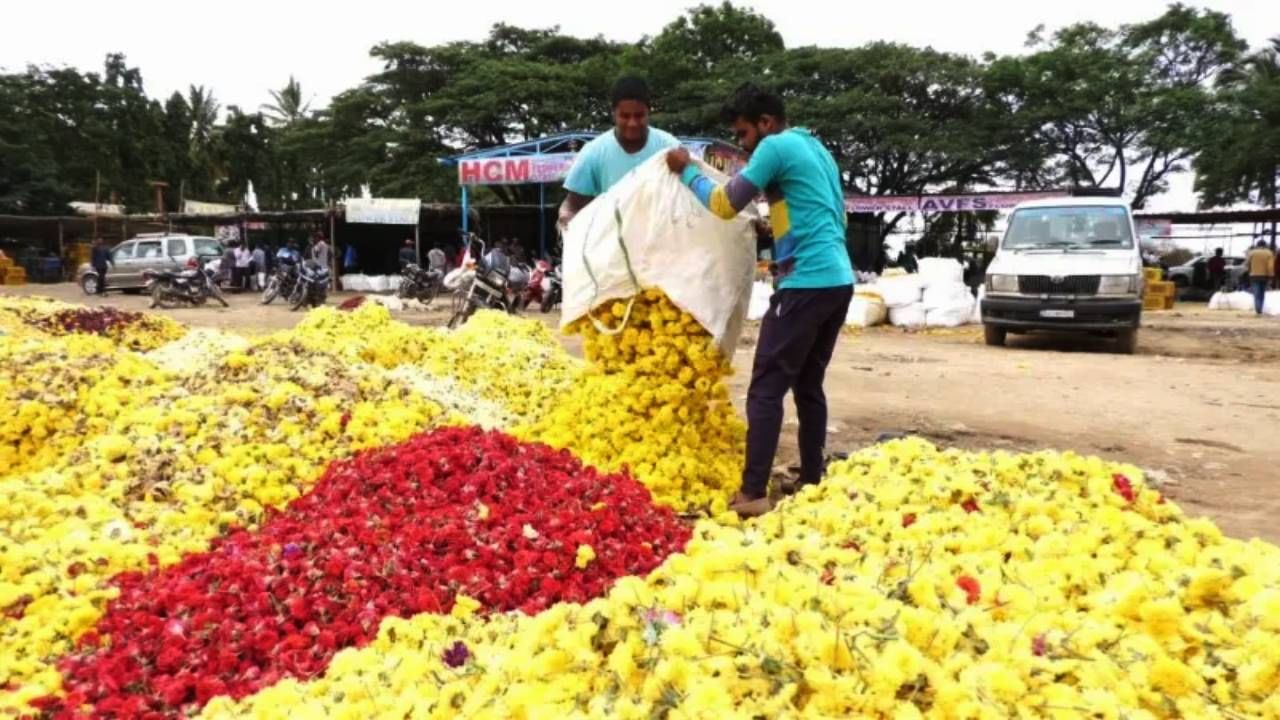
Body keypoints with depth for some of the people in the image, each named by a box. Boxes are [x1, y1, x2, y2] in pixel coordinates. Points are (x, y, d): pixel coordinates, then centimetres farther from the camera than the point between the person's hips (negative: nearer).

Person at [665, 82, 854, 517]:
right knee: (809, 386, 14)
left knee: (766, 388, -7)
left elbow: (725, 205, -6)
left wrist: (686, 171, 6)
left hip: (807, 283, -9)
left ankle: (753, 494, -9)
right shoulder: (816, 149, 22)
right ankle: (812, 483, 16)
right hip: (838, 281, 9)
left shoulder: (776, 147, -5)